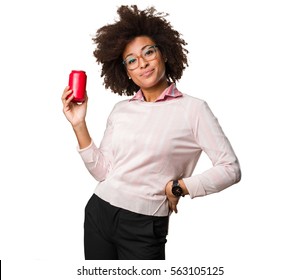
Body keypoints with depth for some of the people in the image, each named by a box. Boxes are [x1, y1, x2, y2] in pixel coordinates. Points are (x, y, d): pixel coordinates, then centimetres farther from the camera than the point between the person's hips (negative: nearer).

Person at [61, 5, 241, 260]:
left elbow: (230, 169, -12)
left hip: (143, 228, -4)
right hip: (98, 213, 5)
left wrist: (177, 187, -11)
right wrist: (79, 125, -4)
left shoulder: (193, 109, -9)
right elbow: (102, 171, 1)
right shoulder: (121, 109, 6)